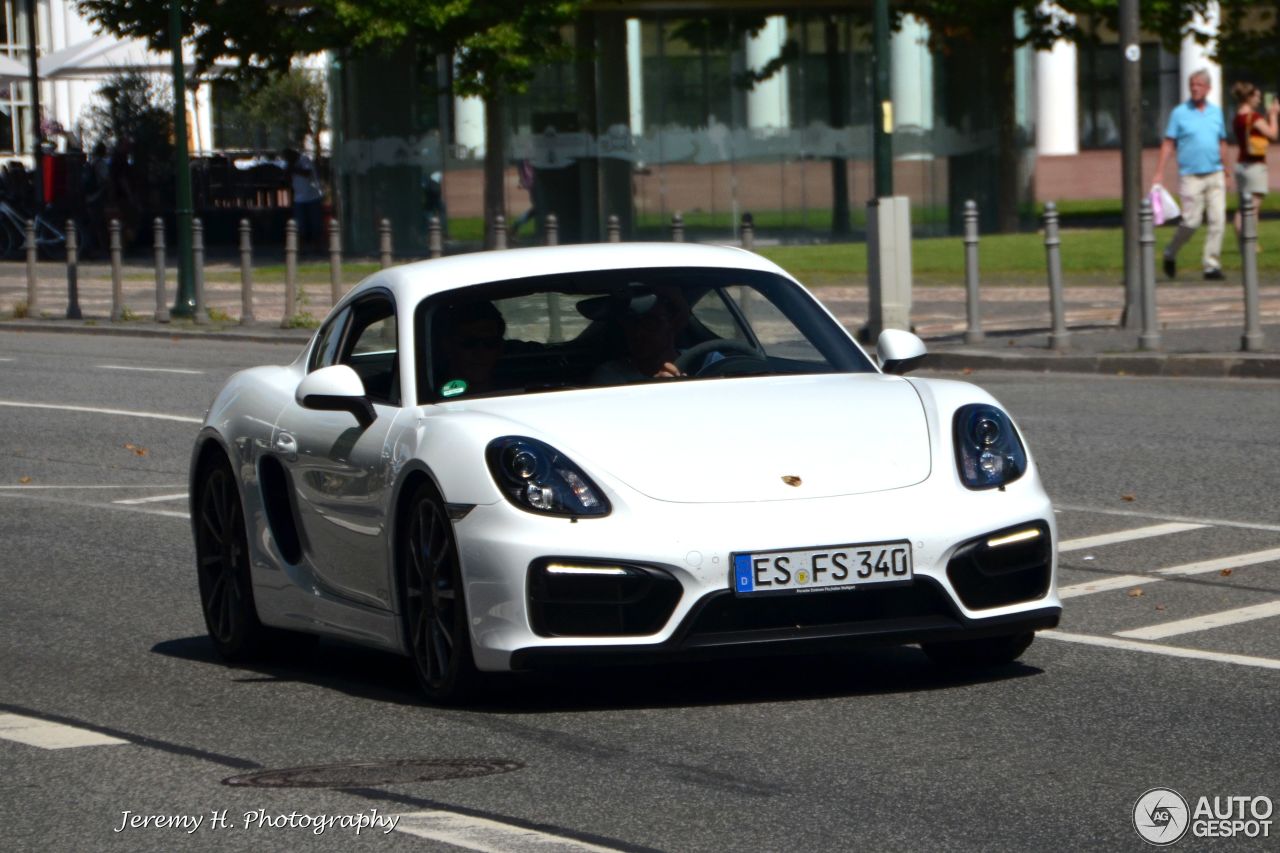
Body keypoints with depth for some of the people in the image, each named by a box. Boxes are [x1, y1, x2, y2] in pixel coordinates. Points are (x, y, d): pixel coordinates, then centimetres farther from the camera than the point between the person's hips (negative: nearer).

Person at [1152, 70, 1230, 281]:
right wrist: (1159, 173, -8)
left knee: (1218, 220, -5)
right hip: (1191, 176, -4)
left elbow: (1222, 143, 18)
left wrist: (1226, 173, 18)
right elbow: (1168, 144, -2)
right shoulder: (1179, 113, -1)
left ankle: (1211, 266, 0)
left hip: (1215, 175, 4)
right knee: (1191, 221, -8)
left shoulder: (1216, 112, 10)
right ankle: (1170, 254, 17)